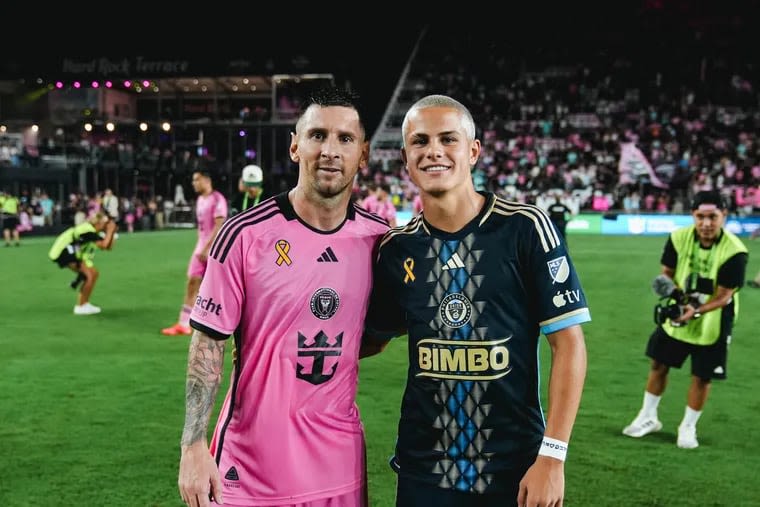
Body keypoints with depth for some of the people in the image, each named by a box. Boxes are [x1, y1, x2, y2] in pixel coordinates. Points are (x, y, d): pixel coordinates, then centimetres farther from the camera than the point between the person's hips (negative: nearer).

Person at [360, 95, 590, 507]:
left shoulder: (524, 227, -9)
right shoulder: (397, 249, 1)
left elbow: (568, 343, -8)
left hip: (515, 468, -2)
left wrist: (552, 455, -12)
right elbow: (372, 339, 14)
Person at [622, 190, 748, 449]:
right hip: (675, 315, 4)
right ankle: (648, 417, 31)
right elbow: (667, 272, -1)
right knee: (659, 365, 12)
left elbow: (724, 296, -22)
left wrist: (695, 311, -36)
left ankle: (688, 427, 25)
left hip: (711, 322, -3)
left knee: (702, 376, 4)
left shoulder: (734, 252, -24)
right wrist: (673, 292, -23)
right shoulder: (678, 238, -14)